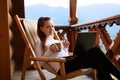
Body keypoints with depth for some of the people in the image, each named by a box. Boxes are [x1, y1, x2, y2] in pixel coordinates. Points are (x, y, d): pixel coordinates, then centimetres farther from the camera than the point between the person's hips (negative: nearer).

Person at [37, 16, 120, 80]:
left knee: (97, 60, -23)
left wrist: (66, 47, 8)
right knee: (95, 52, -25)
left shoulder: (55, 40, 29)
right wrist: (50, 51, -13)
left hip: (69, 61, 7)